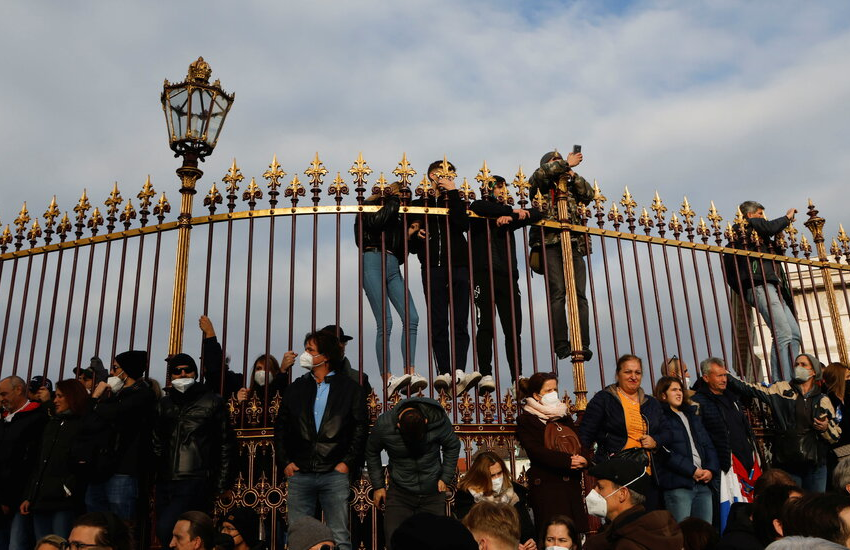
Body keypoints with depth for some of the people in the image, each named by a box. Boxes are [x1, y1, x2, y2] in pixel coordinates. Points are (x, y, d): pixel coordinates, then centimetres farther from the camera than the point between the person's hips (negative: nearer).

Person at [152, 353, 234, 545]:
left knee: (165, 529, -20)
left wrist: (221, 484, -2)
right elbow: (157, 443, 20)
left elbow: (225, 445, 1)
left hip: (195, 481, -5)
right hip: (165, 482, 6)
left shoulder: (212, 402, 2)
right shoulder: (164, 404, 16)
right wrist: (154, 475, 12)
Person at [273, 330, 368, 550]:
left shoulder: (350, 389, 2)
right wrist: (284, 462, 3)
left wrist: (348, 462, -6)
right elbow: (280, 427, 13)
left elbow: (360, 429, 0)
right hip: (299, 474, 3)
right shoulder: (296, 388, 11)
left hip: (335, 474, -3)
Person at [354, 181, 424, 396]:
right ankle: (388, 378, -17)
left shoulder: (396, 218, 27)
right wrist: (394, 200, -3)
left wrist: (408, 234, 8)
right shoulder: (370, 207, 11)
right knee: (384, 322, -15)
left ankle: (410, 372, -14)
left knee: (411, 318, -11)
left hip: (393, 267, 6)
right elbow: (375, 221, -14)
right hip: (373, 262, -6)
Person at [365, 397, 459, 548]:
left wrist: (446, 478, -2)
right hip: (399, 493, 0)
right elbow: (372, 452, 4)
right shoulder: (383, 425, -16)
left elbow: (452, 446, 2)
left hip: (432, 492, 0)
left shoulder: (438, 419, -17)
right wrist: (378, 485, 4)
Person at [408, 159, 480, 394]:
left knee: (460, 322, -10)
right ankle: (444, 373, -7)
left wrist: (453, 193, -4)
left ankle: (459, 372, -19)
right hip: (433, 268, 0)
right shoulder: (419, 204, 17)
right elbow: (412, 244, 15)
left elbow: (463, 224, -6)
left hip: (458, 267, 0)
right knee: (438, 323, -6)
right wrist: (414, 234, -7)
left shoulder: (455, 201, 18)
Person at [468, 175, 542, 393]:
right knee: (485, 326, -11)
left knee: (513, 329, 0)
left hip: (508, 276, 4)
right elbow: (478, 207, -13)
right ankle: (485, 375, -11)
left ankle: (518, 377, 2)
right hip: (484, 274, -4)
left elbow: (536, 214, 15)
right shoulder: (479, 209, 11)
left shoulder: (509, 216, 25)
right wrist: (512, 211, -7)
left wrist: (510, 217, -2)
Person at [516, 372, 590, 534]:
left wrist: (583, 458, -10)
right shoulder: (526, 419, 0)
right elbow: (535, 450, -12)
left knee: (579, 530, 2)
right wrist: (567, 460, -20)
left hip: (572, 483, 6)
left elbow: (580, 441, 13)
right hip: (545, 484, -6)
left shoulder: (564, 415, 20)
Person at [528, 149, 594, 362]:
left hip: (573, 243, 4)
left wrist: (574, 175, 10)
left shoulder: (570, 186, 29)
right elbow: (541, 172, -5)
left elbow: (589, 195, 17)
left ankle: (582, 345, -13)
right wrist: (567, 164, 4)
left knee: (579, 294, -8)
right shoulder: (539, 185, 16)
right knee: (558, 293, -15)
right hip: (550, 242, -4)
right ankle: (561, 345, -18)